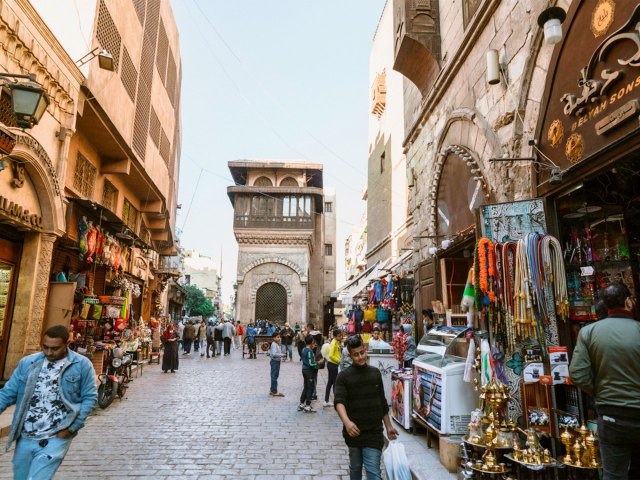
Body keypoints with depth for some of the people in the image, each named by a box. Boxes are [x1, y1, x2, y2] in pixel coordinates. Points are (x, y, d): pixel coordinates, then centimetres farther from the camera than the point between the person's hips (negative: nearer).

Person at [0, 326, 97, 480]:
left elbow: (90, 397, -5)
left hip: (56, 438, -4)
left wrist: (72, 427, -11)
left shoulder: (82, 365, -7)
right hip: (25, 438, 5)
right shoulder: (27, 363, 3)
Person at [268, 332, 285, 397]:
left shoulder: (277, 344, 12)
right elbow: (274, 353, -30)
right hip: (275, 361, -10)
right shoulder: (274, 344, -18)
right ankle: (274, 392, 5)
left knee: (274, 376, 16)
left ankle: (272, 390, 25)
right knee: (274, 376, -2)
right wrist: (281, 355, -22)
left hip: (277, 361, 10)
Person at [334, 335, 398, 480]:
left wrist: (388, 426, 14)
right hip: (353, 431, 0)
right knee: (355, 467, 17)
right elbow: (339, 401, -19)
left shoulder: (375, 373, 4)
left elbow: (382, 403, 12)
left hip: (374, 432, 1)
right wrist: (346, 422, -36)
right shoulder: (344, 376, -7)